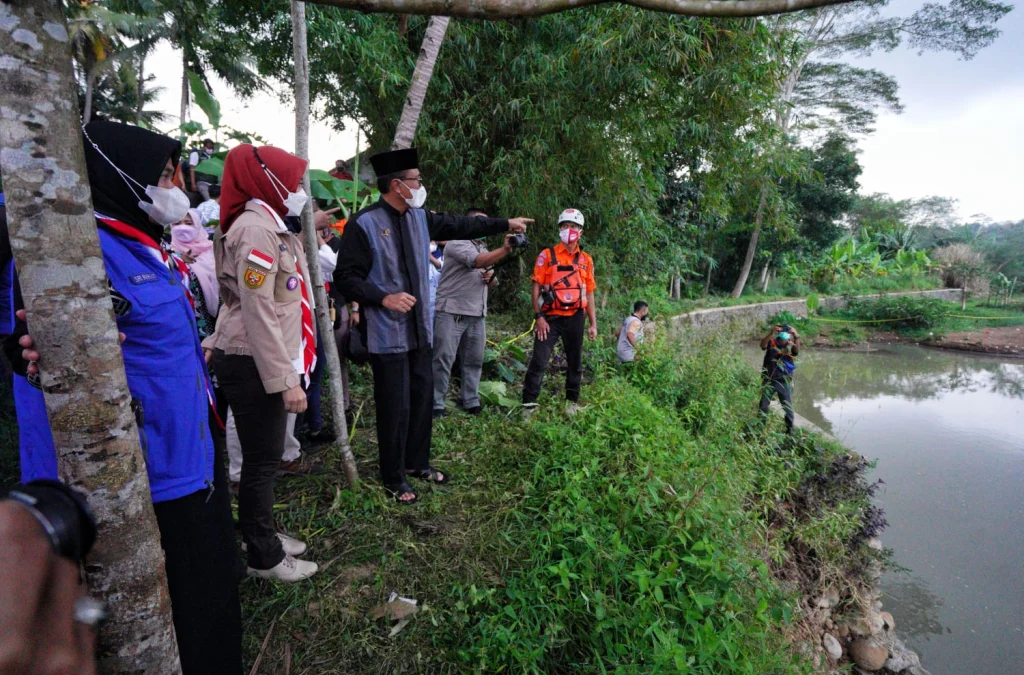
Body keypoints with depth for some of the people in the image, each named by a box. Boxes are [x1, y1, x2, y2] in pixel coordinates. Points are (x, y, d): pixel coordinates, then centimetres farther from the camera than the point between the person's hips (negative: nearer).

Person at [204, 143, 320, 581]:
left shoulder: (268, 225, 15)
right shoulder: (256, 228, -17)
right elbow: (259, 312, -23)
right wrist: (286, 380, -23)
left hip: (259, 360, 10)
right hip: (251, 365, -10)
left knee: (266, 456, 18)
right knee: (262, 460, 2)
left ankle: (263, 536, 34)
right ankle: (264, 557, 18)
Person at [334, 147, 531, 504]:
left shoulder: (419, 217, 8)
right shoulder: (364, 224, -13)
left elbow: (459, 225, 19)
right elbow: (345, 277, -12)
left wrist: (505, 224, 22)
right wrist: (384, 298, -24)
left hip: (420, 328, 7)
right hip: (388, 334, -7)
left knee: (422, 397, 16)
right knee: (396, 406, 2)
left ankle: (417, 462, 35)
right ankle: (393, 478, 22)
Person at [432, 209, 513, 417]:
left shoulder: (484, 249, 20)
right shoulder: (456, 243, -6)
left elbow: (490, 284, 25)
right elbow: (478, 261, -25)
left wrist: (491, 278, 2)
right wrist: (505, 250, -33)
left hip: (477, 315, 8)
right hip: (451, 313, -8)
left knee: (474, 360, 9)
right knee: (444, 359, -4)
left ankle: (471, 401, 20)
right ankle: (436, 404, 4)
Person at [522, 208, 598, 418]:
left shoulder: (586, 260, 9)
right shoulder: (547, 255, 0)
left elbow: (589, 294, 11)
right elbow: (536, 287, -3)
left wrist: (593, 324, 8)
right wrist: (538, 316, -12)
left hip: (575, 318, 3)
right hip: (550, 317, -3)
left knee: (575, 361, 12)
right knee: (539, 360, -7)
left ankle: (572, 401, 27)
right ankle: (529, 403, 0)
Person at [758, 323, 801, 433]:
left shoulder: (791, 346, -2)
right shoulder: (771, 342, -3)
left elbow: (797, 350, -25)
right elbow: (763, 345, -24)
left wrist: (796, 337, -42)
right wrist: (771, 333, -41)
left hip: (784, 382, 0)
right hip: (768, 380, 0)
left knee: (787, 407, 8)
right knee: (763, 405, 8)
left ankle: (790, 429, 23)